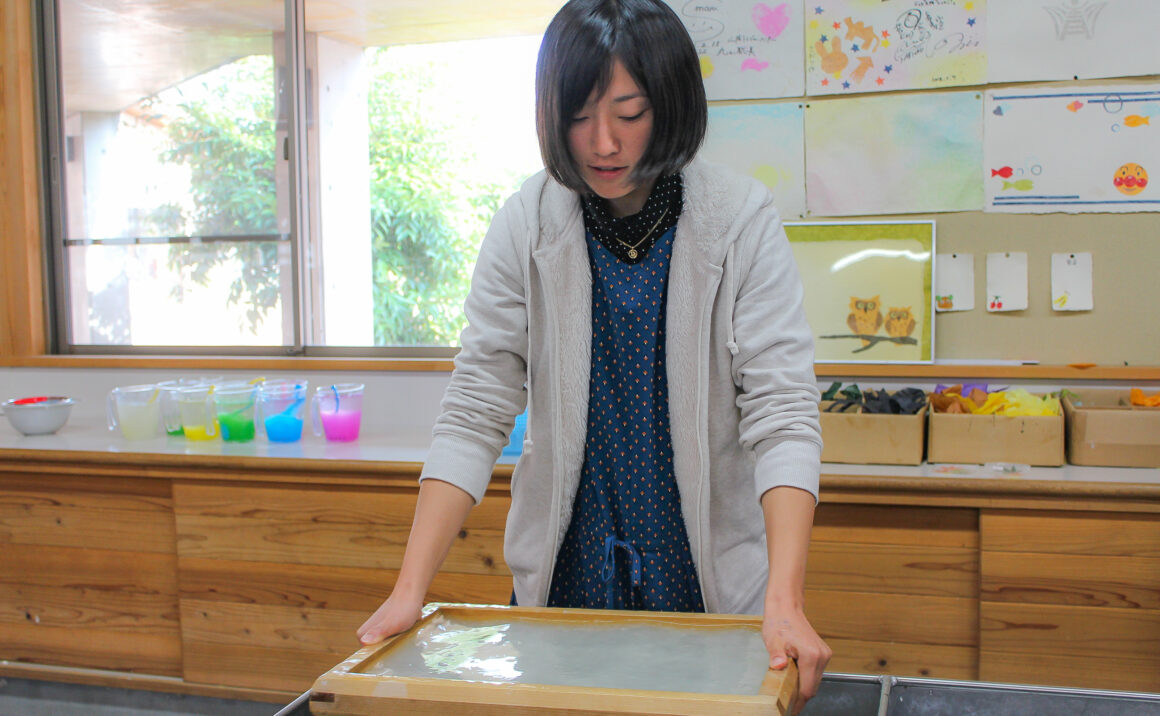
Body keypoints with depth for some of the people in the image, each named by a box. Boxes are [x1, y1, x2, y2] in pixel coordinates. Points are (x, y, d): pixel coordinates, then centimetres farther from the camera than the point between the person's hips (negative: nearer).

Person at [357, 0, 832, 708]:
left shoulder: (742, 218, -13)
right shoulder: (526, 226, -8)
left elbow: (782, 410, -19)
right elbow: (474, 415, -10)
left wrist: (785, 600, -30)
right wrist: (410, 590, -18)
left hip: (716, 580, -1)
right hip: (566, 575, 2)